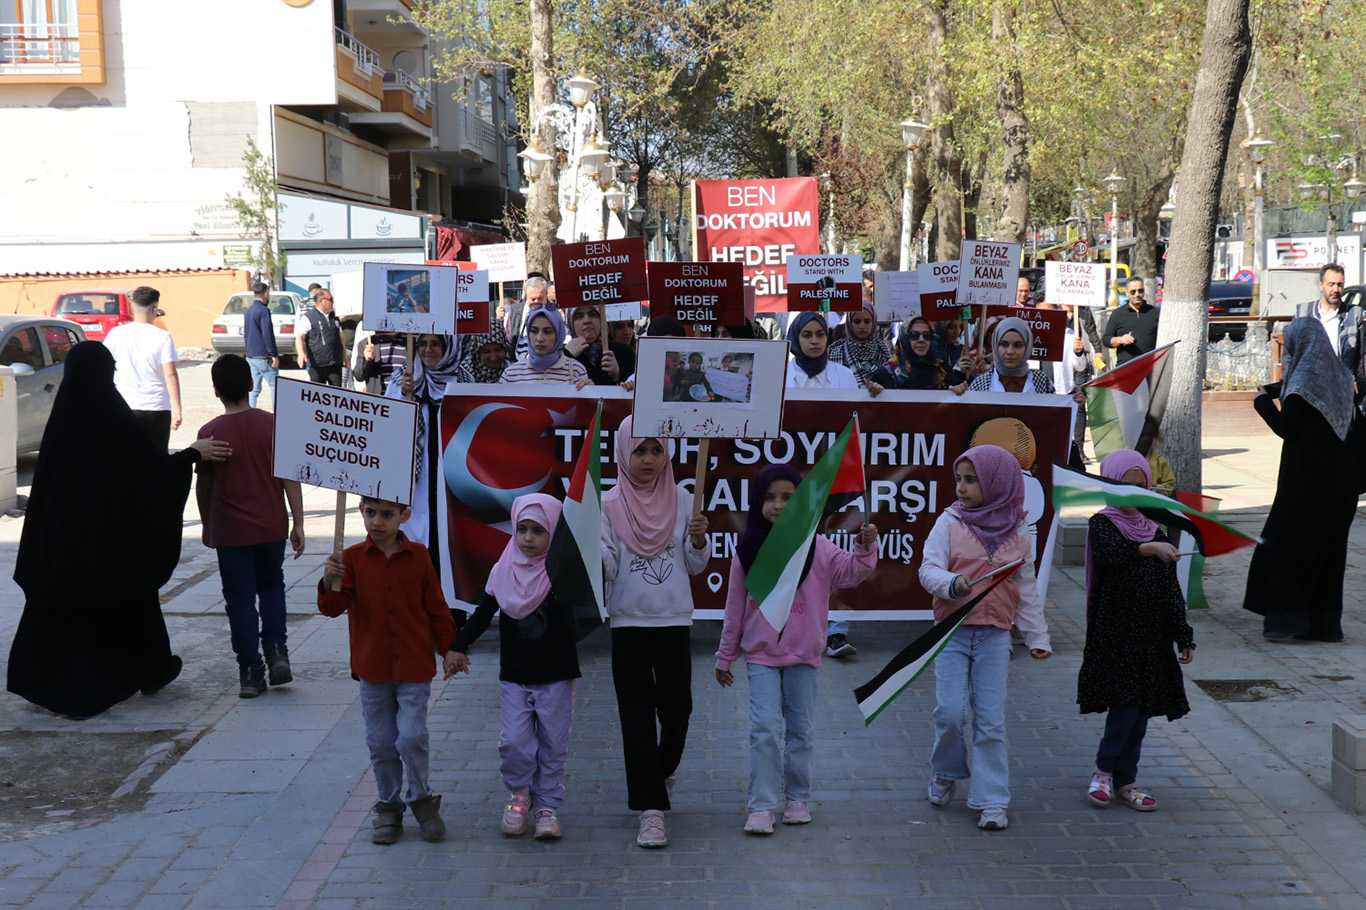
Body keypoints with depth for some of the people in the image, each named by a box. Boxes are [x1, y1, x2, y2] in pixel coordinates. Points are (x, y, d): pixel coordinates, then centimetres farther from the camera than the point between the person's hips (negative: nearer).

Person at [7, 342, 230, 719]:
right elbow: (151, 467, -14)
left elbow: (46, 477, 4)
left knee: (66, 607, 10)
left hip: (64, 533, 4)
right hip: (114, 536, -4)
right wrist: (194, 453, -2)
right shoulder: (114, 417, -17)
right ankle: (151, 670, 31)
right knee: (129, 599, 14)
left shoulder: (62, 416, -3)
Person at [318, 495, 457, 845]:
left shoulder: (418, 556, 0)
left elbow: (435, 606, 7)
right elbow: (333, 606, -11)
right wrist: (330, 582, -31)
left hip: (415, 667, -1)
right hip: (372, 669, 1)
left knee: (411, 736, -8)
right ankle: (388, 807, 25)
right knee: (380, 743, 8)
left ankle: (422, 800, 14)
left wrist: (448, 648, 5)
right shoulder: (352, 558, -1)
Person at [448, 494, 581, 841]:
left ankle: (547, 806, 19)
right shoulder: (503, 572, 1)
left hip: (555, 676, -1)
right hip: (514, 676, 2)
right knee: (515, 742, -6)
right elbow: (483, 613, 7)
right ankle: (519, 795, 19)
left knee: (553, 744, 5)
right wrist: (459, 646, 1)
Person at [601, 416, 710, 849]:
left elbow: (696, 566, 6)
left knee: (677, 709, 5)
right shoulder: (609, 505, -1)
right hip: (628, 621, -1)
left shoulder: (681, 500, 4)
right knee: (637, 715, -2)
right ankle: (651, 810, 3)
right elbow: (606, 568, -6)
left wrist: (698, 540, -13)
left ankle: (662, 772, 37)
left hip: (674, 619, 2)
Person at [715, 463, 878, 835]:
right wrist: (725, 656, 10)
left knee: (801, 730, 10)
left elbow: (851, 571, -11)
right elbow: (735, 608, 6)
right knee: (765, 729, -8)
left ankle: (797, 798, 24)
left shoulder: (816, 548, -2)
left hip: (803, 654, 1)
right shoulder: (747, 551, 0)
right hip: (761, 655, -1)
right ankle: (762, 807, -3)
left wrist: (865, 548, -31)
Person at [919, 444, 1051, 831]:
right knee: (950, 712, -7)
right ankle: (946, 773, 22)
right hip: (952, 631, -1)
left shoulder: (1017, 533, 5)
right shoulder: (949, 524, -1)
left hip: (994, 636, 1)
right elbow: (928, 570, -9)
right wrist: (952, 584, -30)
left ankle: (992, 801, 9)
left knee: (991, 720, 0)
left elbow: (1027, 589, 11)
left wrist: (1037, 637, 11)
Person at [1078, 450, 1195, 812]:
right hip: (1114, 633, -5)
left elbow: (1171, 590, 11)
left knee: (1141, 711, 6)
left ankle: (1125, 782, 16)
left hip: (1151, 636, 5)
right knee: (1125, 704, -12)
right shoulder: (1102, 524, -2)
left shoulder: (1155, 532, 12)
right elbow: (1111, 555, -25)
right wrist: (1149, 549, -41)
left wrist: (1184, 637, 7)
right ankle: (1103, 771, 7)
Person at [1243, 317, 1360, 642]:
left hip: (1309, 476, -7)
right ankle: (1324, 621, 14)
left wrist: (1263, 401, 1)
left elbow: (1285, 428, -14)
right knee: (1328, 546, 11)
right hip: (1341, 476, 7)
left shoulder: (1305, 379, -15)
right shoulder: (1338, 374, 8)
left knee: (1287, 542, 2)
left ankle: (1286, 615, -1)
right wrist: (1275, 390, 30)